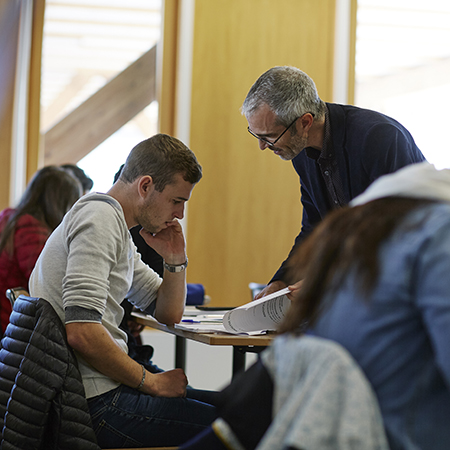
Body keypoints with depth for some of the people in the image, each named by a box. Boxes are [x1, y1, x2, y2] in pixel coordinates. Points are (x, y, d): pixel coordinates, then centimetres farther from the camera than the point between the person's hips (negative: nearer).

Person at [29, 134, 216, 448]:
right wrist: (151, 381, -14)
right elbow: (82, 332, -24)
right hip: (97, 403, -10)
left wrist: (176, 260, 7)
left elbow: (169, 314, 25)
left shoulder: (117, 229, 19)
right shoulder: (100, 217, -13)